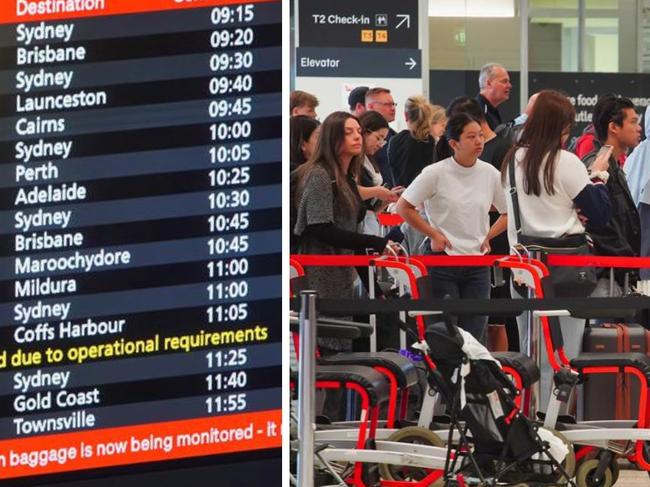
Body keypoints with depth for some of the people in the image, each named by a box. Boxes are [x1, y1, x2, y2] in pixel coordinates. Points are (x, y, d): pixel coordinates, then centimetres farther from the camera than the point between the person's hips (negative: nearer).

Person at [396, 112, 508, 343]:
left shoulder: (490, 174, 2)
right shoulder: (436, 173, -8)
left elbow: (509, 212, 15)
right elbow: (404, 207, -2)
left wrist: (488, 236, 3)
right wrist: (433, 234, -5)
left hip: (478, 262, 4)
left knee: (474, 334, 2)